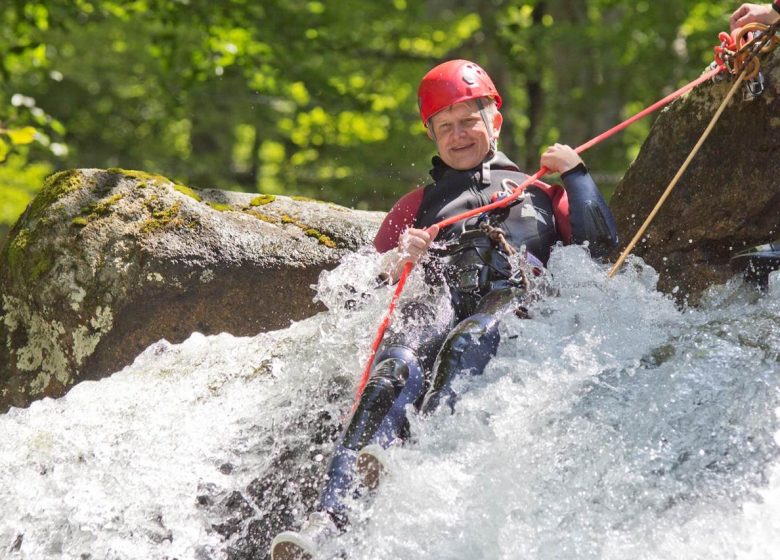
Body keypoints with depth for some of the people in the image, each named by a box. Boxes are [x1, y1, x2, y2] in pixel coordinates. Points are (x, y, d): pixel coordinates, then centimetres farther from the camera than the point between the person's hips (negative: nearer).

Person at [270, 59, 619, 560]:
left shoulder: (538, 194, 36)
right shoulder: (416, 205, 38)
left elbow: (602, 248, 19)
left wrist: (576, 174, 18)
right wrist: (395, 264, 3)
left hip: (513, 299, 0)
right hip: (438, 299, 1)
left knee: (464, 344, -40)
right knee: (395, 373, -35)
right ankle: (330, 518, -54)